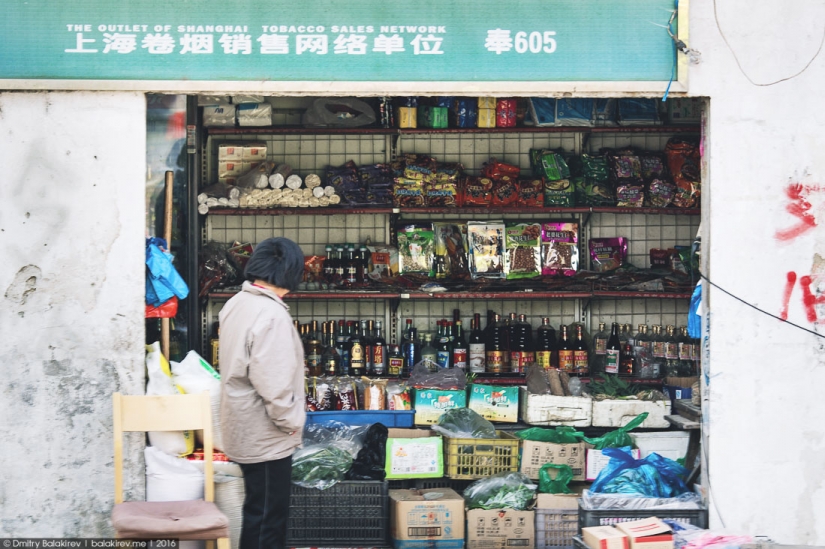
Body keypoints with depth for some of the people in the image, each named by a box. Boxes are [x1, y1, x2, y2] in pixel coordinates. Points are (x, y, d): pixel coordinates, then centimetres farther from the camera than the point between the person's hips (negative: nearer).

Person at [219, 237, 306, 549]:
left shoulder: (235, 304, 6)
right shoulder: (271, 314, -23)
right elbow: (273, 382, -27)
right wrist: (290, 421, -13)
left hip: (243, 428, 9)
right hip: (266, 436, -9)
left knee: (257, 513, 19)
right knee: (269, 518, 1)